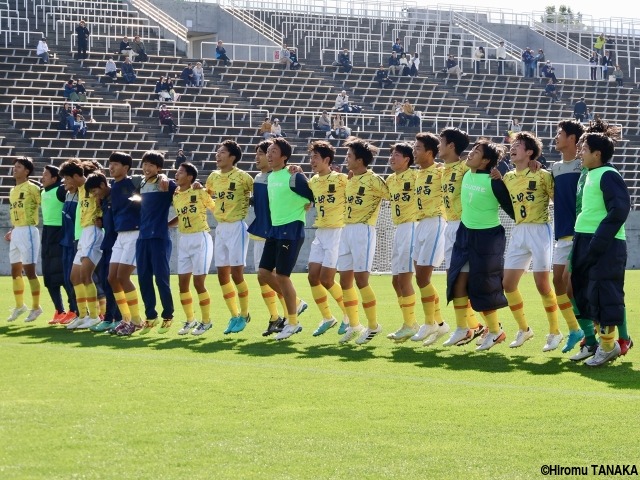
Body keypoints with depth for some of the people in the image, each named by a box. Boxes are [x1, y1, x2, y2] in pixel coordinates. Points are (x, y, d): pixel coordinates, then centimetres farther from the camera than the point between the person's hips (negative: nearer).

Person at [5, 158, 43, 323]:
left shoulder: (32, 188, -9)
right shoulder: (13, 191, 16)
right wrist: (12, 231, 15)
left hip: (28, 231, -8)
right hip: (16, 233, 8)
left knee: (29, 270, -6)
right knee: (15, 270, 12)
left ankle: (36, 307, 2)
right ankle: (19, 306, 22)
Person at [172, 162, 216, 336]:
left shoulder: (200, 192, -9)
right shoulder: (175, 196, 7)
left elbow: (215, 208, 0)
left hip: (200, 240, -6)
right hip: (183, 241, 6)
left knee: (198, 282, -5)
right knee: (182, 283, 5)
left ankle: (206, 321, 8)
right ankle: (190, 320, 19)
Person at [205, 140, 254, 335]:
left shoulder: (242, 177, -11)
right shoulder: (214, 176, 7)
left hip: (236, 227, -7)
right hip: (220, 228, 7)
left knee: (236, 273, -5)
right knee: (222, 275, 6)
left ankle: (244, 315, 9)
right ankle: (234, 316, 16)